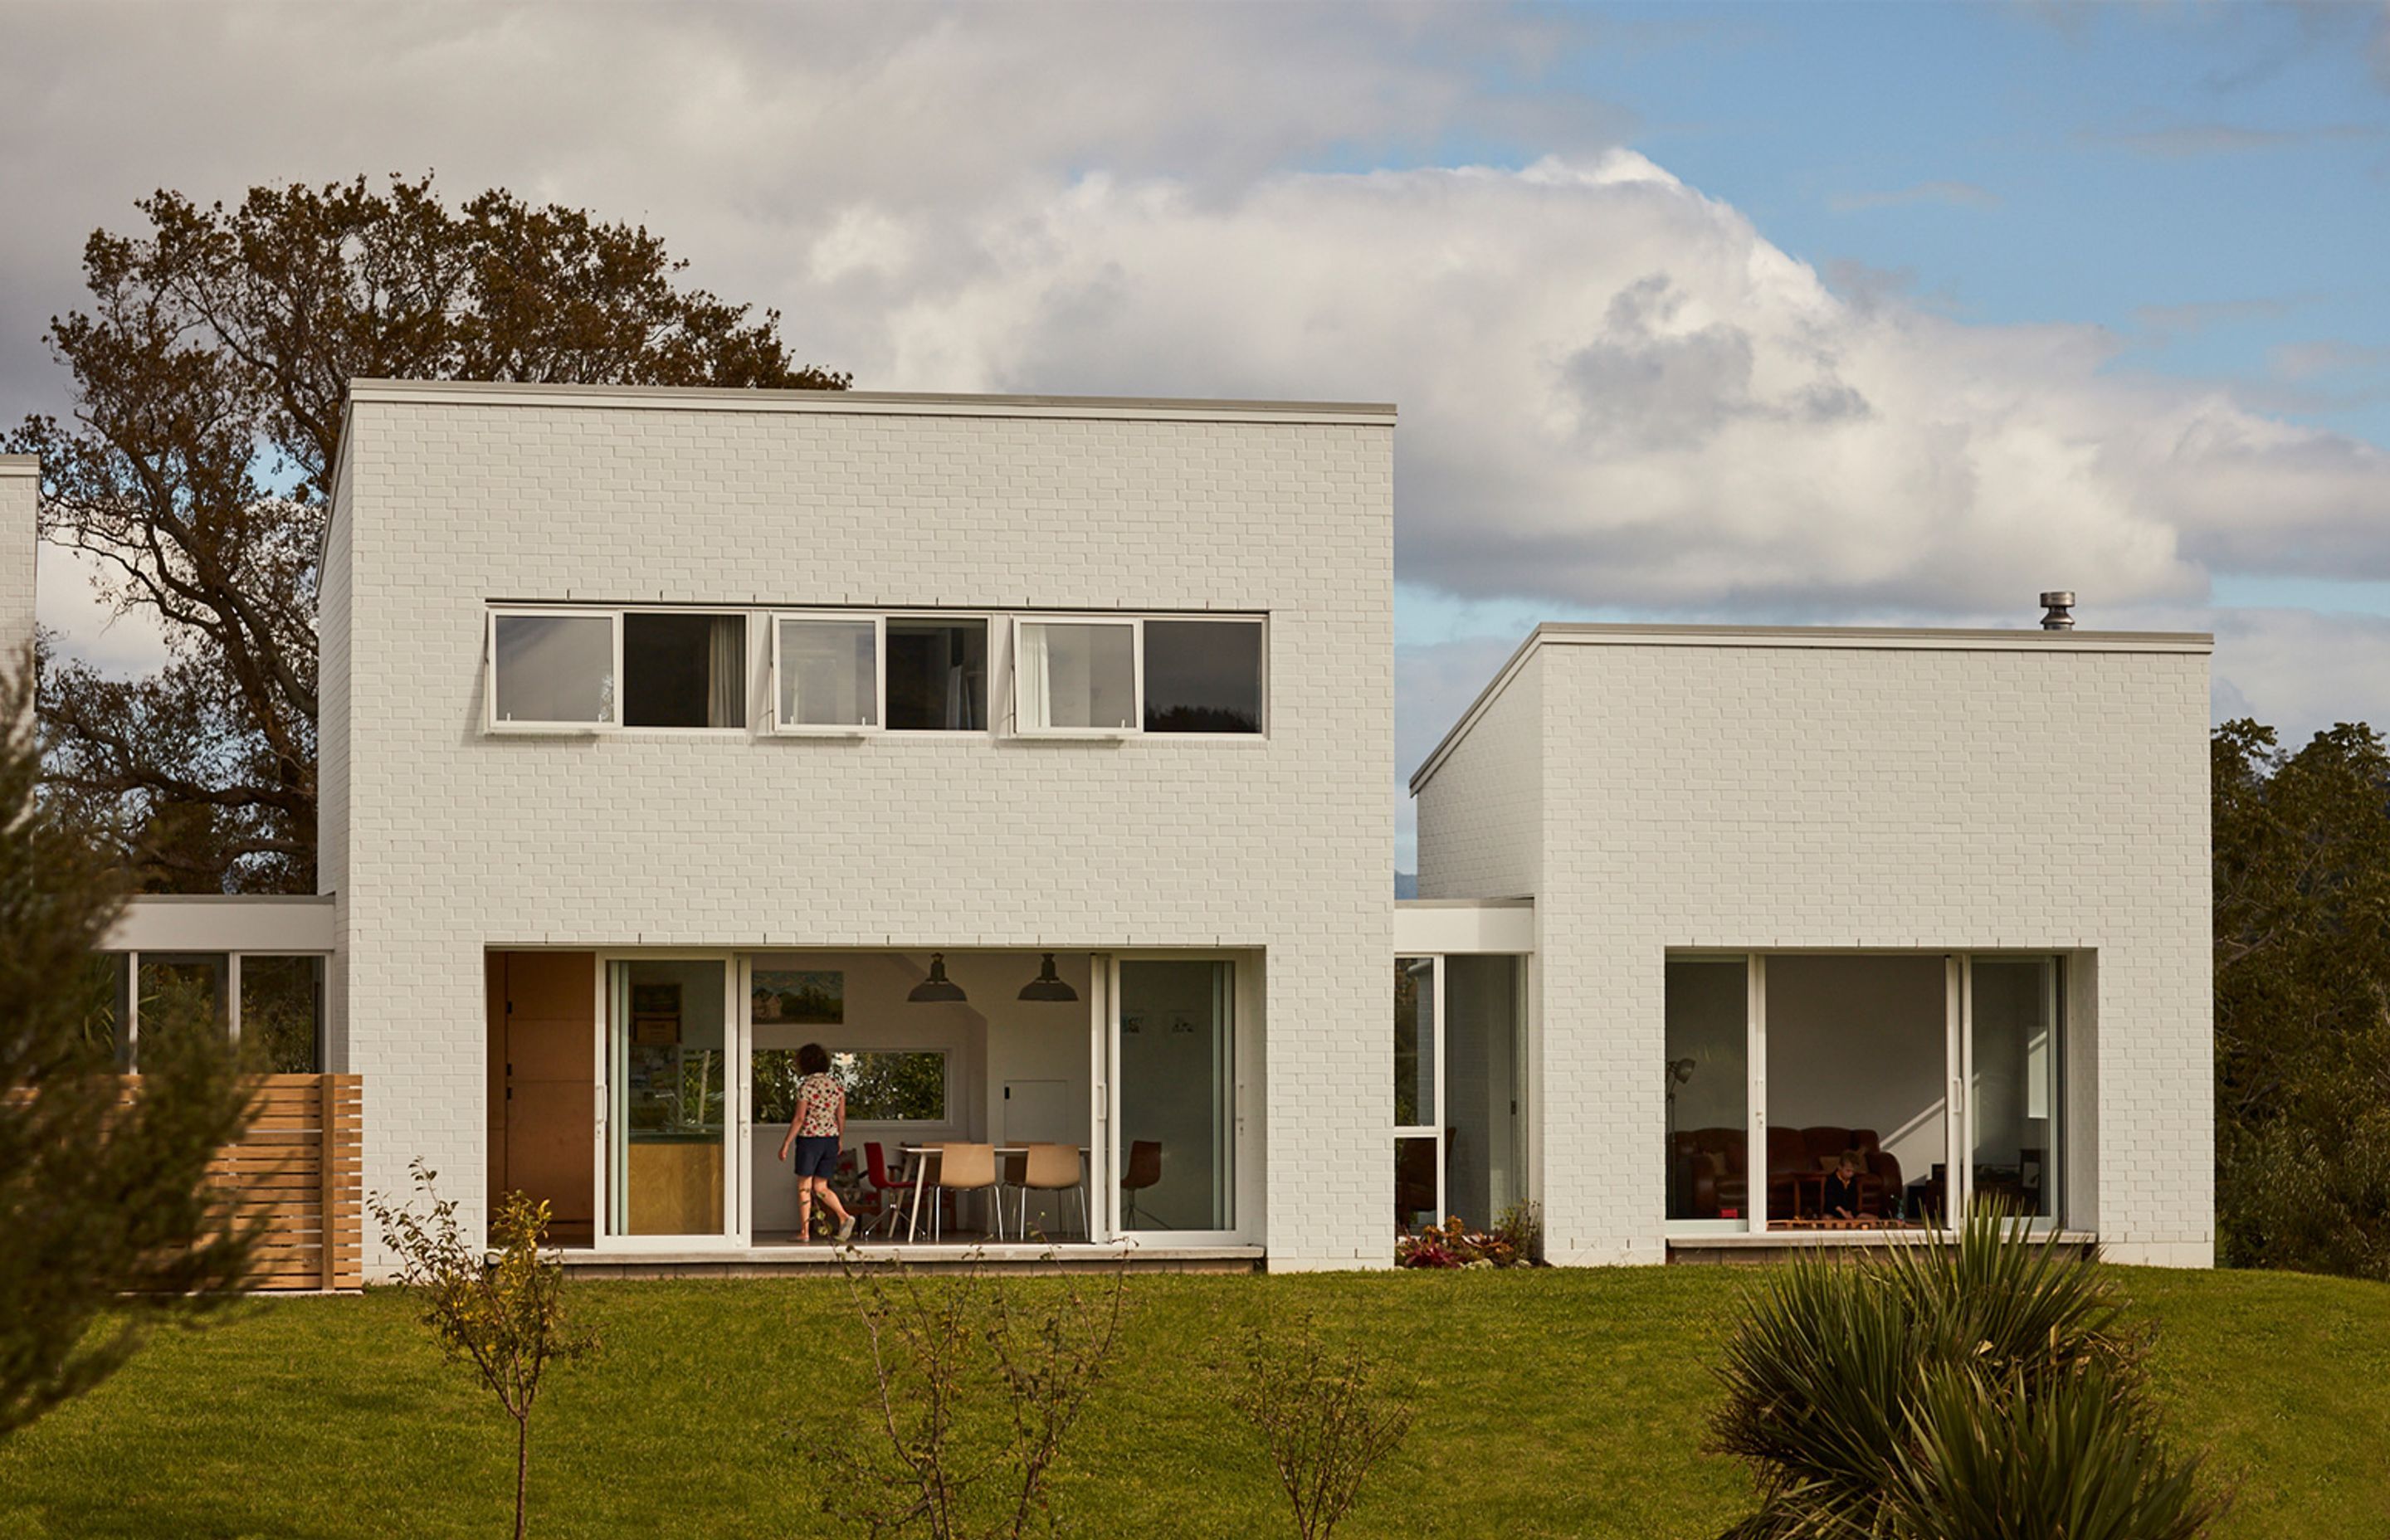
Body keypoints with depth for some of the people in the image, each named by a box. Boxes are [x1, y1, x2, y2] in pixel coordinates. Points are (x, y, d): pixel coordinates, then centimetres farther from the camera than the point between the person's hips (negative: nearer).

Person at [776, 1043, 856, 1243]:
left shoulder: (806, 1086, -12)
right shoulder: (836, 1084, 5)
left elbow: (799, 1119, -13)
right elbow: (841, 1117, 8)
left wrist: (786, 1144, -7)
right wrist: (840, 1140, 21)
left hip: (809, 1138, -5)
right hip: (831, 1137, 6)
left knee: (804, 1187, 5)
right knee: (820, 1188, 11)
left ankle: (804, 1232, 5)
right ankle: (845, 1217, -10)